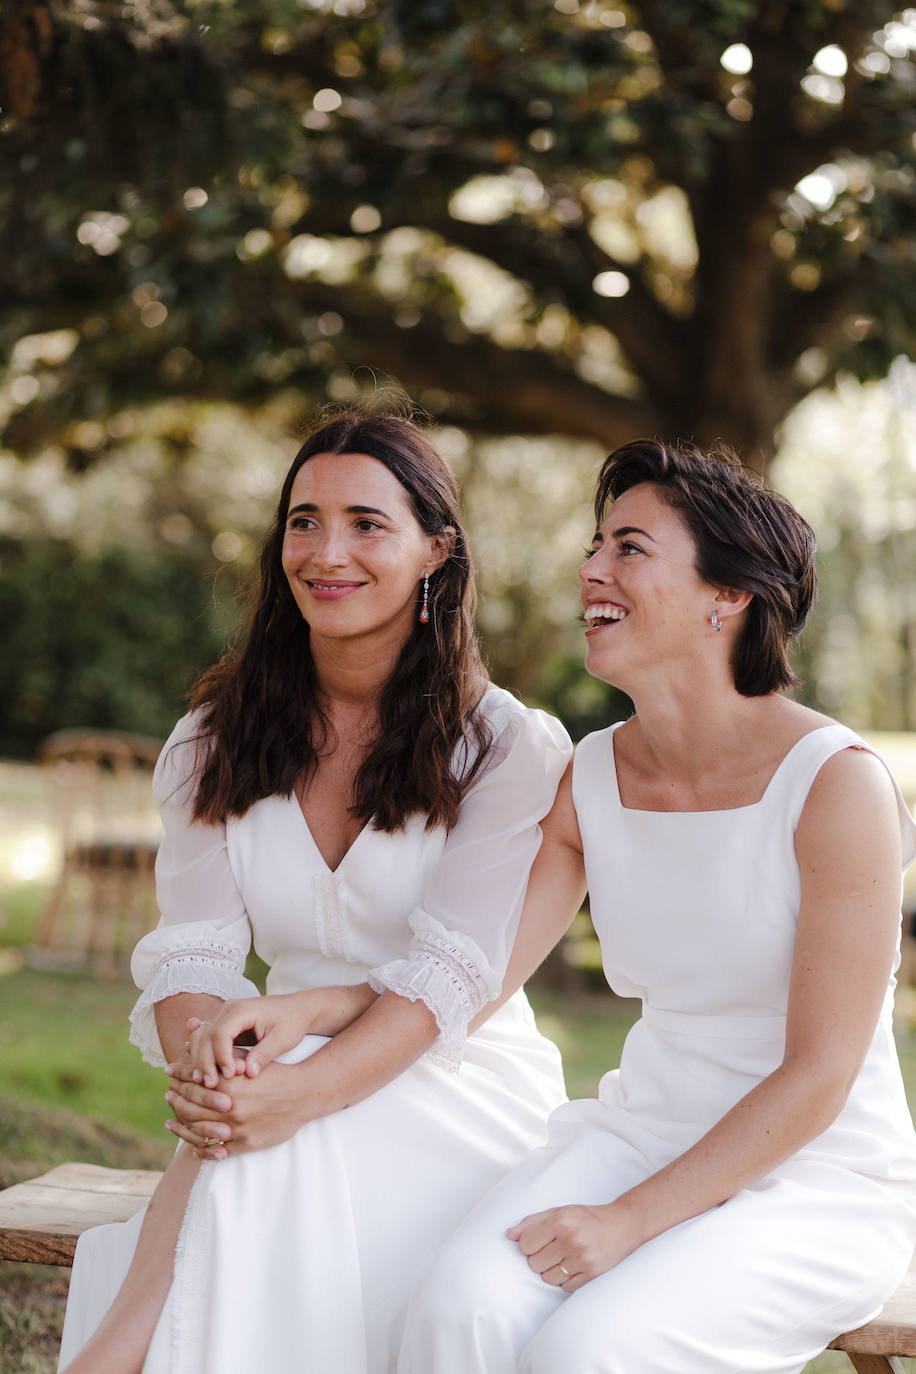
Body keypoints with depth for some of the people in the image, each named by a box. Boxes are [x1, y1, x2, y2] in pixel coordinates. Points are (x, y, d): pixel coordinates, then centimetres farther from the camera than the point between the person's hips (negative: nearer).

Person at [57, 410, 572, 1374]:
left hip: (461, 1087, -3)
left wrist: (301, 1092, -34)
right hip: (286, 1074, 3)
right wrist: (203, 1058, -27)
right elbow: (191, 950, -2)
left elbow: (453, 971, -16)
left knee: (261, 1172, -34)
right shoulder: (215, 742, 7)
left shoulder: (512, 748, -6)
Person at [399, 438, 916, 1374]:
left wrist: (629, 1221, -20)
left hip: (822, 1180, -4)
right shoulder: (591, 780, 3)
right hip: (647, 1133, 5)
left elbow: (817, 1078, -16)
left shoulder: (836, 784, -16)